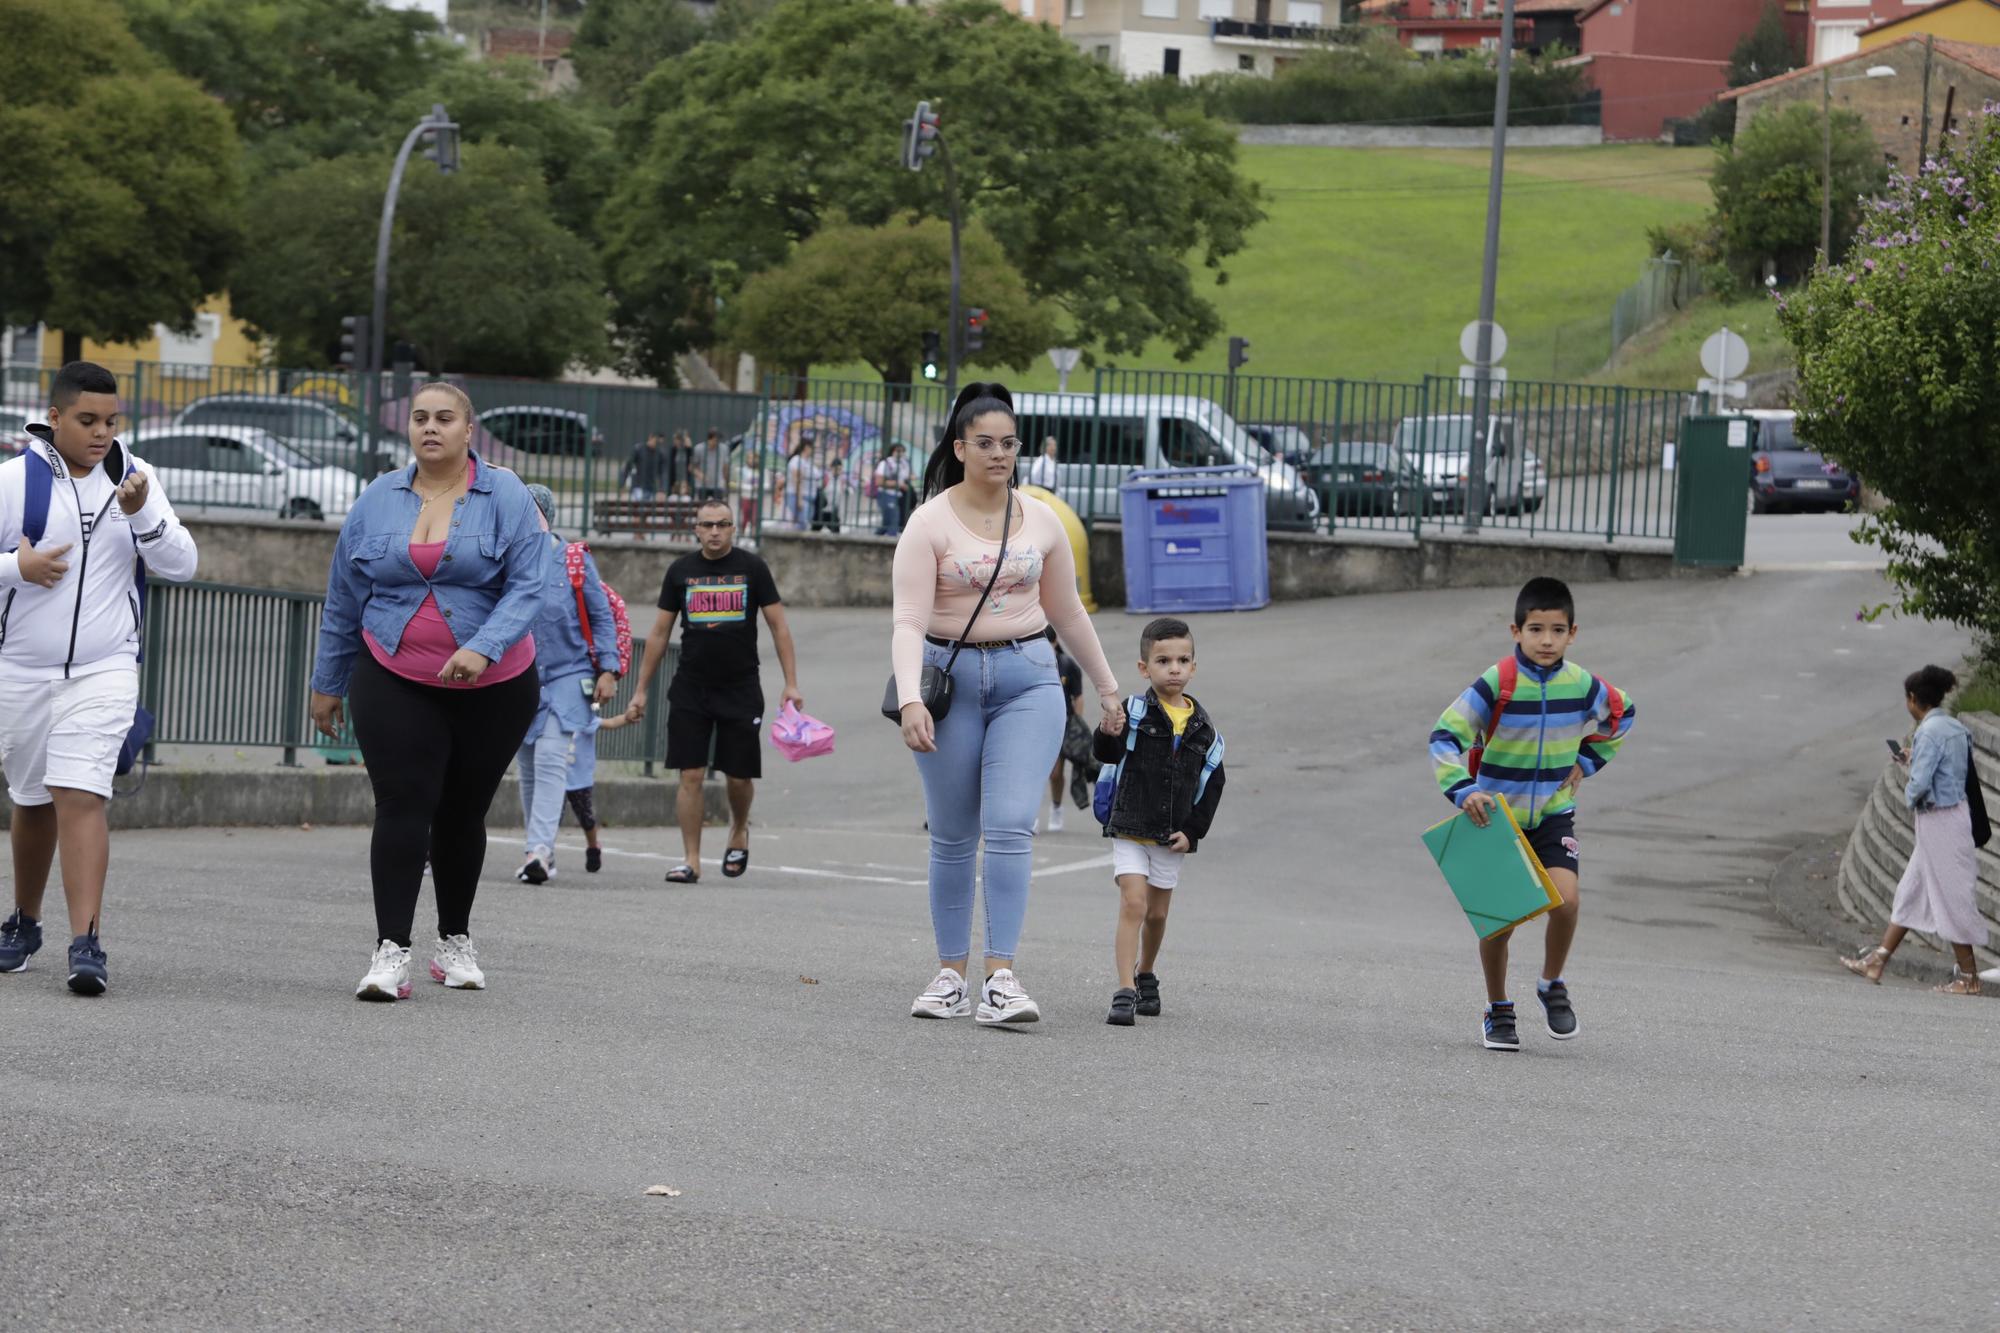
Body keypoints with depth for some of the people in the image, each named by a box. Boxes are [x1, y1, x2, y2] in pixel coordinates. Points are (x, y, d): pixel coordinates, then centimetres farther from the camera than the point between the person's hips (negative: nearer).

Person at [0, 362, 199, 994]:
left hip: (103, 673, -1)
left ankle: (86, 943, -21)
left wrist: (141, 515, -17)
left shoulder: (135, 476, 3)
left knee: (81, 800, -15)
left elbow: (182, 565, -1)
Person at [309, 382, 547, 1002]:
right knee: (402, 809, -12)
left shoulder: (505, 496, -4)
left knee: (462, 813, 10)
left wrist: (483, 648, -27)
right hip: (395, 684, 1)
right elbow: (343, 600, 12)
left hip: (491, 688, -1)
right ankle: (391, 952, -15)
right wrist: (327, 683, 16)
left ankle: (455, 943, 27)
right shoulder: (378, 500, 4)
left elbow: (529, 585, -13)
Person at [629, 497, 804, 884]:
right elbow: (659, 633, 10)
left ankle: (739, 831, 33)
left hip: (741, 688, -1)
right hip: (690, 689, 1)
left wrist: (791, 684, -6)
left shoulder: (752, 568, 0)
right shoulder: (681, 571, 5)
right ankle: (691, 860, -2)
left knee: (740, 776, 3)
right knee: (690, 775, -5)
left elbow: (778, 627, 1)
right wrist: (641, 689, 7)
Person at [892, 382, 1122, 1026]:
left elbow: (1068, 612, 18)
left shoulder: (1041, 521, 5)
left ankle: (1002, 977, -17)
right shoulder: (930, 524, -6)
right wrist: (910, 700, -28)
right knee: (953, 838, 6)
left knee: (1011, 825, -14)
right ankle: (951, 975, 17)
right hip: (950, 679, -1)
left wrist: (1107, 687, 22)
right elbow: (909, 622, -14)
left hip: (1028, 679, 1)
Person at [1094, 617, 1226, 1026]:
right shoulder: (1135, 713, -10)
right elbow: (1108, 755, -23)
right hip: (1130, 828, -4)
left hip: (1171, 838, 4)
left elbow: (1212, 783, 8)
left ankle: (1145, 977, 37)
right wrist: (1109, 734, -45)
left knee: (1158, 913, 14)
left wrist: (1193, 832, 1)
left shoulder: (1202, 727, 1)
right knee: (1133, 904, -15)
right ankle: (1125, 992, -17)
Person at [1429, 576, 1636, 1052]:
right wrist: (1463, 790, -33)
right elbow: (1445, 737, -20)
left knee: (1565, 899, -18)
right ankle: (1498, 1010, 21)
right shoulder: (1497, 684, -19)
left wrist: (1586, 760, 7)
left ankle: (1553, 986, 7)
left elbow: (1623, 713, 15)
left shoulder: (1581, 685, -7)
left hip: (1552, 815, 2)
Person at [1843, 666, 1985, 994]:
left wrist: (1909, 795, -2)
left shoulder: (1931, 732, -19)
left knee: (1951, 896, -1)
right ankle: (1877, 961, 20)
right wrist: (1913, 760, 16)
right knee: (1910, 894, 14)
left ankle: (1968, 977, 5)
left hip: (1940, 819, -10)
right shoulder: (1954, 728, 9)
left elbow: (1920, 783, -23)